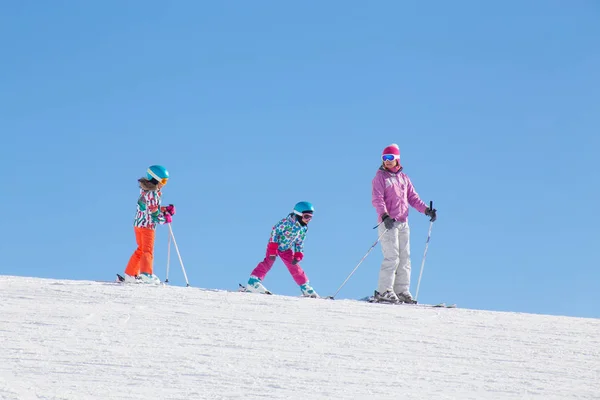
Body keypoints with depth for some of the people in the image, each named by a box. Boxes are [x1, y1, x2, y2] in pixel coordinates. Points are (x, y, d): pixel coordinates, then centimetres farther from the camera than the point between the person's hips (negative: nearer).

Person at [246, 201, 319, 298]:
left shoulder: (304, 228, -4)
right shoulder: (288, 222, -27)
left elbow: (299, 243, 7)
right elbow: (275, 231, -24)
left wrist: (298, 256, -5)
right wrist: (272, 250, -26)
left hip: (286, 249, 7)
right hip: (274, 244, -7)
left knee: (294, 266, 8)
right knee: (269, 261, -24)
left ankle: (305, 288, 18)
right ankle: (253, 282, -33)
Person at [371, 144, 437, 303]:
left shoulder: (404, 178, 18)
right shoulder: (380, 176, 1)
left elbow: (413, 198, 17)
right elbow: (377, 199, -9)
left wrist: (426, 210, 2)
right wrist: (385, 216, -24)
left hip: (403, 223, 6)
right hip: (388, 222, -6)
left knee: (405, 257, 3)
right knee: (392, 257, -13)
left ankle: (402, 291, 5)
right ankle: (384, 291, -12)